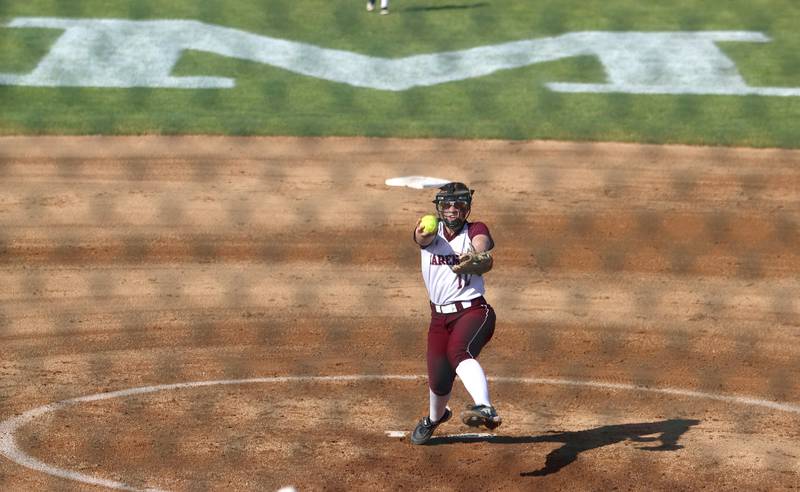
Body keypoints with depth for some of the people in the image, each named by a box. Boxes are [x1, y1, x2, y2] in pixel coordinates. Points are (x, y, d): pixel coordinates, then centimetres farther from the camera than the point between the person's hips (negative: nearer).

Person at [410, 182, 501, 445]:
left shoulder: (476, 231, 0)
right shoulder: (432, 232, 5)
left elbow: (485, 258, -23)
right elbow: (424, 238, -22)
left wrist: (475, 261, -48)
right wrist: (422, 235, -48)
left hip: (473, 311, -4)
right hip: (440, 317, 4)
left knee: (459, 351, -33)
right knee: (439, 380, 7)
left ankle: (485, 408, -54)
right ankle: (434, 418, 41)